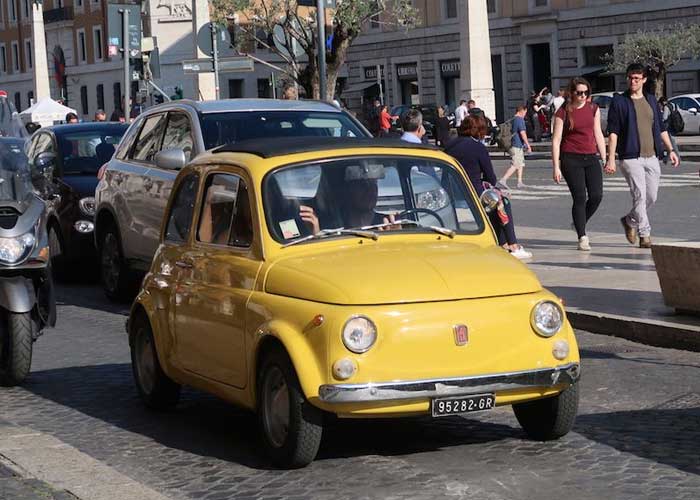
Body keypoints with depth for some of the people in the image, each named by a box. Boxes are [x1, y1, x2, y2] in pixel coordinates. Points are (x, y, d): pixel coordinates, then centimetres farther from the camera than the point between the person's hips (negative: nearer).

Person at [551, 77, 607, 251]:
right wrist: (556, 167, -9)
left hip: (591, 158, 4)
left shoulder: (593, 109, 10)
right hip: (571, 159, -4)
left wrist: (604, 159, 12)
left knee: (596, 196, -5)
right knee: (580, 198, -8)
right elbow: (556, 140, -4)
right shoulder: (563, 112, -4)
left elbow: (598, 134, 15)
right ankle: (582, 237, 0)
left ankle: (579, 224, 21)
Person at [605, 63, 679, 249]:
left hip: (652, 157, 5)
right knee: (640, 195, -12)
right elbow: (613, 132, -6)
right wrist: (611, 159, -13)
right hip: (631, 157, -5)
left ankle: (630, 220, 30)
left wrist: (670, 150, 13)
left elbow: (661, 128, 21)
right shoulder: (619, 101, -1)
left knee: (651, 197, 6)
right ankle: (644, 235, -6)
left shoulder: (651, 100, 14)